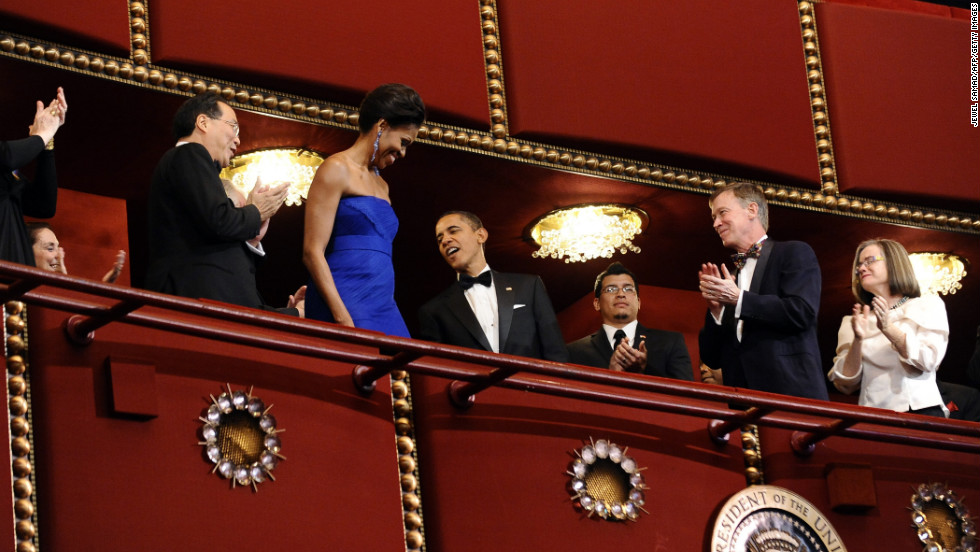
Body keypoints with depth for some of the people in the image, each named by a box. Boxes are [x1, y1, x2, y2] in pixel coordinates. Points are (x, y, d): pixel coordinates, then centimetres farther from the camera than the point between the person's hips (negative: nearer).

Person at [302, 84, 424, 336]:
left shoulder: (381, 186, 23)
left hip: (384, 306, 8)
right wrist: (343, 319, -19)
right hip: (346, 305, -8)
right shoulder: (337, 169, -1)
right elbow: (312, 252, -10)